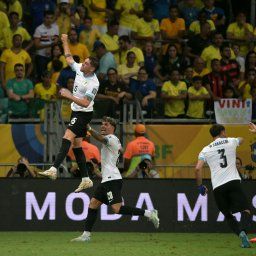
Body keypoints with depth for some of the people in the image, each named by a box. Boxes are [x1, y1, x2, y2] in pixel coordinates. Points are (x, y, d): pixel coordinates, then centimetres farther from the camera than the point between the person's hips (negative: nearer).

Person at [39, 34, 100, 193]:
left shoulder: (93, 83, -22)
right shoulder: (80, 69, 2)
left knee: (68, 138, -24)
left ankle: (54, 169, -38)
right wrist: (65, 42, 25)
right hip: (77, 112, 9)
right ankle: (86, 180, 12)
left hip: (84, 113, -9)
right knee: (76, 145, 8)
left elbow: (85, 103, -25)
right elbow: (69, 59, 22)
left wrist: (69, 96, -26)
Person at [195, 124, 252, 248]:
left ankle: (240, 233, -5)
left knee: (228, 214, 17)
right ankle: (242, 231, -35)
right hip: (233, 181, -2)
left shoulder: (205, 150, 12)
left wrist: (200, 186, 11)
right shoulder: (231, 142, 14)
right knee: (246, 210, -5)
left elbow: (198, 168, 0)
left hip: (217, 187, 2)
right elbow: (241, 140, 39)